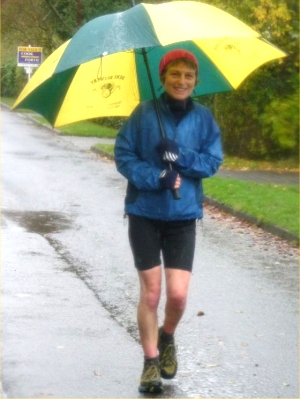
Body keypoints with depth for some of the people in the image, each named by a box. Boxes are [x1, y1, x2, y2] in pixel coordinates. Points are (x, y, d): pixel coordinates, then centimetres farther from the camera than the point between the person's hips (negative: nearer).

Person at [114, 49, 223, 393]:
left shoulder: (203, 118, 0)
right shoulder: (144, 113, -5)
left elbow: (212, 162, -2)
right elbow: (123, 155, -6)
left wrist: (180, 157, -19)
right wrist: (156, 178, -20)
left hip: (183, 216, 1)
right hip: (145, 213, -1)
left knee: (178, 294, -4)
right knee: (150, 292, 2)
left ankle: (166, 339, 28)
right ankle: (151, 361, 18)